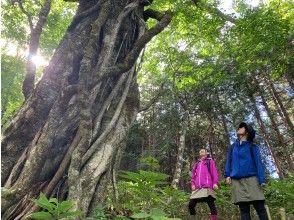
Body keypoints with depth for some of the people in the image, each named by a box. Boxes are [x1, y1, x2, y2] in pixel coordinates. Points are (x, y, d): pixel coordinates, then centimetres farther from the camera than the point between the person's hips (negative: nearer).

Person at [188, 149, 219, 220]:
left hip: (207, 187, -5)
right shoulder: (196, 164, 28)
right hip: (197, 188, 5)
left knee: (211, 205, -8)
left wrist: (215, 183, -9)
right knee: (191, 205, -1)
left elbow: (214, 172, 4)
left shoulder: (210, 161, 15)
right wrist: (193, 184, 8)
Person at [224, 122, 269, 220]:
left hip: (251, 179, -2)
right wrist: (227, 175, 4)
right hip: (237, 181, 2)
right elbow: (228, 161, 18)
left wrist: (262, 180, -9)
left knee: (260, 208, -4)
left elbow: (258, 163, 3)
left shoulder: (252, 147, 10)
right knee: (243, 209, 1)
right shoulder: (233, 147, 19)